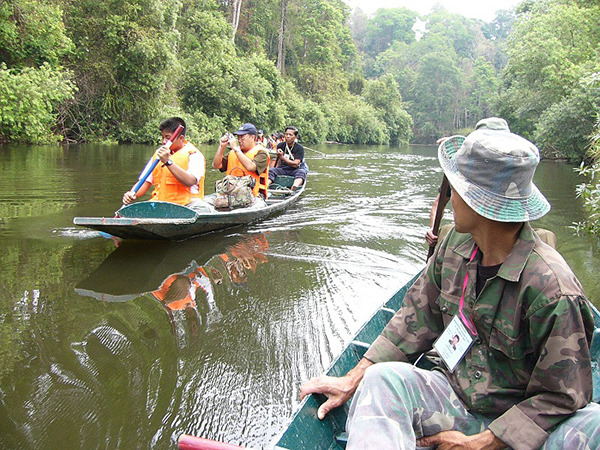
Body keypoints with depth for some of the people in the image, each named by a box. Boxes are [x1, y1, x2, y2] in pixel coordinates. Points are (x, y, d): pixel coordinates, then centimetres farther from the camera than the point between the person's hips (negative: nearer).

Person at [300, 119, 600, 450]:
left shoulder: (552, 288, -22)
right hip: (455, 396, 5)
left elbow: (563, 396, -15)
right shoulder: (456, 245, -3)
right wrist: (352, 381, -2)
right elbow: (417, 320, 4)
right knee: (382, 378, -22)